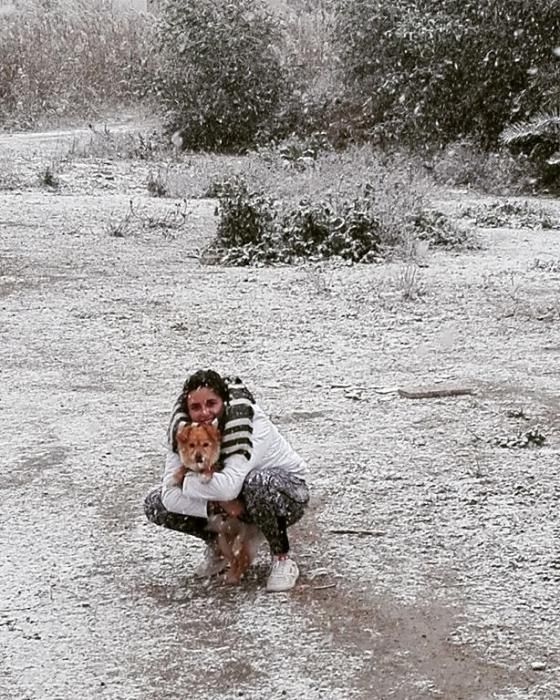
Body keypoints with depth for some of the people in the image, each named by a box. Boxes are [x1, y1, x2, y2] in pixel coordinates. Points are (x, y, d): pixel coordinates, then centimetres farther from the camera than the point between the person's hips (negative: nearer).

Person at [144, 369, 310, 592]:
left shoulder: (251, 423, -31)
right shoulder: (183, 430, -16)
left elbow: (230, 486, -43)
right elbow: (170, 495, -22)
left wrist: (185, 481, -28)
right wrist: (218, 506, -33)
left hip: (285, 491, -5)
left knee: (255, 483, -41)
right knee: (155, 504, -11)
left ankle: (282, 560, -15)